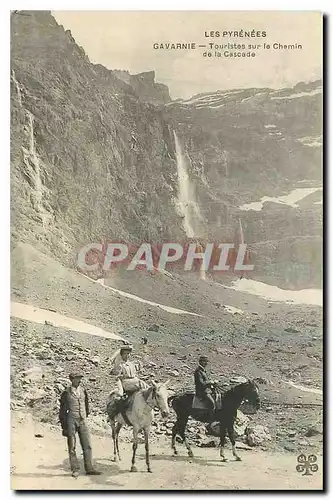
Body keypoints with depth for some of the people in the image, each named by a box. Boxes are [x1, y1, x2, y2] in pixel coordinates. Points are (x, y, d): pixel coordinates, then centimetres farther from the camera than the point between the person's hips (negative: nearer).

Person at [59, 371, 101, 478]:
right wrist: (64, 426, -3)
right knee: (72, 446, 4)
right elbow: (62, 410, -2)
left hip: (82, 421, 4)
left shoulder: (83, 391, 6)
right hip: (71, 421, -4)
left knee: (87, 445, 4)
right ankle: (75, 469, 15)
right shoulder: (66, 393, -6)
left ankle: (89, 468, 12)